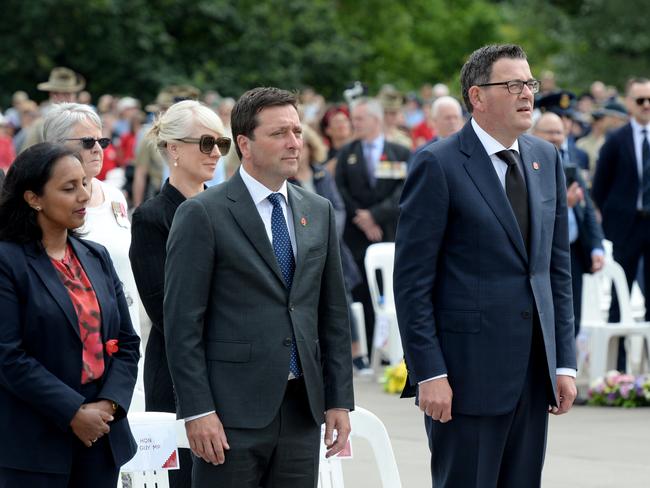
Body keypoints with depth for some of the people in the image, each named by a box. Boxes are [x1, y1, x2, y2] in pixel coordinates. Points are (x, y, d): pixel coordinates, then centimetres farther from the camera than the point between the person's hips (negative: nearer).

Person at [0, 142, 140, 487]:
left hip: (101, 433, 6)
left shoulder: (96, 257, 13)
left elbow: (127, 342, 12)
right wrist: (73, 413, -16)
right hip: (35, 443, -5)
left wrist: (110, 404, -6)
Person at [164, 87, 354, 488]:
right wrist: (197, 411, -14)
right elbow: (183, 323, -8)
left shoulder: (319, 212, 13)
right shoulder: (203, 214, -5)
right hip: (233, 410, -5)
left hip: (302, 409, 5)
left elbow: (333, 315, 15)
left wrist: (339, 400, 9)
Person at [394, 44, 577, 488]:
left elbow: (558, 266, 14)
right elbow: (412, 280, -10)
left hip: (534, 368, 6)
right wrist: (429, 373, -14)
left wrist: (565, 362, 9)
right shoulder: (439, 165, -8)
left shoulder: (546, 160, 11)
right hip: (468, 369, -6)